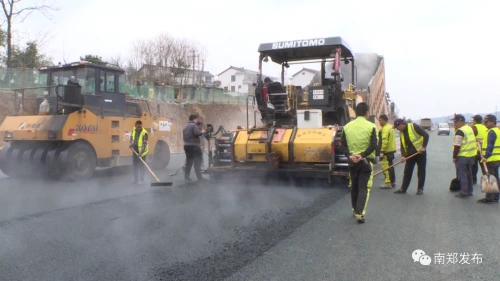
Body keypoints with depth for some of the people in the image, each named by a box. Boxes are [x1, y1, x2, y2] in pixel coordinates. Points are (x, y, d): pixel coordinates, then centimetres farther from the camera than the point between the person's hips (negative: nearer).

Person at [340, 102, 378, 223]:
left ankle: (355, 210, 31)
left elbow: (343, 144, -1)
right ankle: (360, 214, -9)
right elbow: (373, 145, -16)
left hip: (352, 161, 4)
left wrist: (349, 155, -10)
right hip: (366, 161, -4)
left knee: (354, 186, 18)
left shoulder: (347, 126, 3)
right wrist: (362, 155, -18)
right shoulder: (371, 126, -7)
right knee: (364, 187, -1)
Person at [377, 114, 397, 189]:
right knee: (390, 166, 16)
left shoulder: (385, 128, -15)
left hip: (387, 151, -11)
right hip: (391, 150, 11)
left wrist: (382, 151, -23)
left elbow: (384, 141, -23)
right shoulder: (390, 127, 17)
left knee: (386, 167, -8)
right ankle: (392, 182, 24)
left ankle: (388, 183, -7)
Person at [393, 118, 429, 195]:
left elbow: (426, 135, -16)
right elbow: (402, 145, 5)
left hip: (420, 152, -6)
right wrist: (403, 155, -11)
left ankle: (420, 188, 13)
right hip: (410, 154, 6)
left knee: (421, 171, 4)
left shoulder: (413, 126, -13)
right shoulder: (401, 133, 7)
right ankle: (403, 188, 12)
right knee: (407, 171, 7)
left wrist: (423, 147, -21)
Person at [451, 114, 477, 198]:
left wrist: (454, 157, -12)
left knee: (462, 175, 0)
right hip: (472, 155, 9)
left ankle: (464, 193, 4)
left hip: (462, 156, -9)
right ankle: (469, 191, 26)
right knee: (469, 174, 18)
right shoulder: (469, 128, 10)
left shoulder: (460, 131, -18)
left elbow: (457, 146, -19)